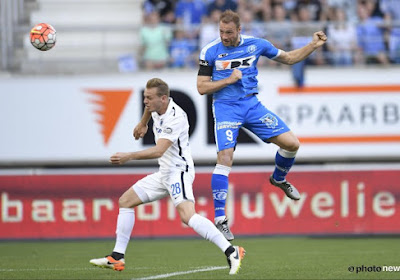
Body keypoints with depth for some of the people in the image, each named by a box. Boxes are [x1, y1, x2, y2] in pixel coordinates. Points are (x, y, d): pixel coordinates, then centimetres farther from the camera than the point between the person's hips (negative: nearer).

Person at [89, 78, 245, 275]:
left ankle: (231, 252, -31)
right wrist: (143, 124, 45)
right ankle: (117, 258, 14)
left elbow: (158, 151, -33)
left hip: (179, 171, -10)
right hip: (164, 173, 10)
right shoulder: (157, 107, 3)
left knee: (187, 216, -30)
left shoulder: (175, 118, -24)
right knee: (125, 201, 11)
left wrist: (129, 157, -40)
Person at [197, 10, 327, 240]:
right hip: (225, 108, -3)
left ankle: (278, 178, 30)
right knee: (225, 159, -19)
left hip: (252, 105, 3)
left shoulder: (256, 44, 0)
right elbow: (202, 87, -4)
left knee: (292, 143, -3)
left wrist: (314, 45, 1)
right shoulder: (210, 51, -6)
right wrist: (229, 79, -16)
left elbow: (289, 58, 13)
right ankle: (220, 219, -14)